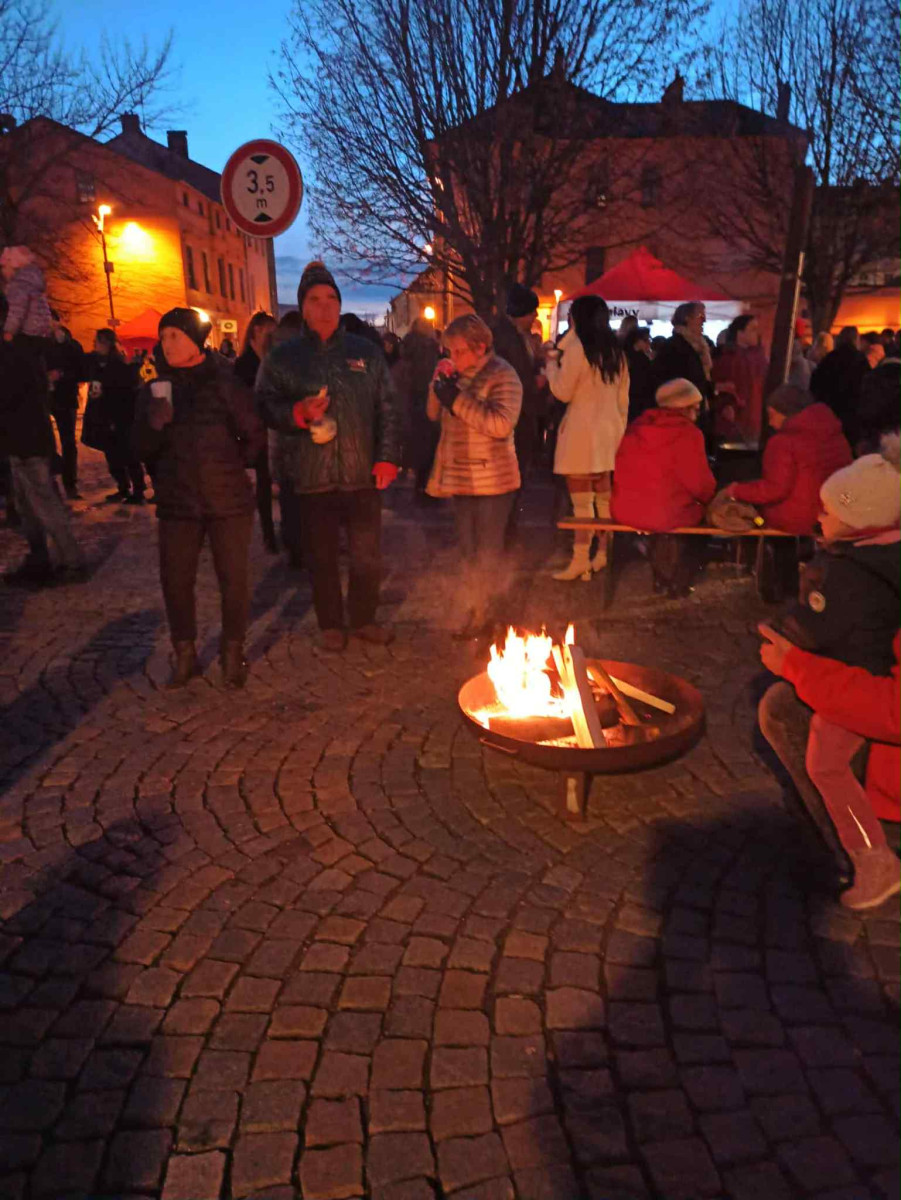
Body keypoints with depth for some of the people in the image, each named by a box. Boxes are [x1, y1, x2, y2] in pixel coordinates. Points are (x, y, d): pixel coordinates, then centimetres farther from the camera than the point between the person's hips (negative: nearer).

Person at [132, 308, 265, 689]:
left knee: (233, 579, 2)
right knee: (175, 581, 2)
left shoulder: (226, 382, 0)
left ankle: (232, 653, 18)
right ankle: (184, 655, 19)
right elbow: (142, 450, 3)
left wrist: (230, 468, 4)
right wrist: (154, 425, -15)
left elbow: (255, 435, 7)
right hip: (177, 503, 2)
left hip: (229, 500, -2)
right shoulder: (155, 389, 6)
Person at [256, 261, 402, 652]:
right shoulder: (282, 357, 5)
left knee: (367, 556, 10)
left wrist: (387, 457, -3)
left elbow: (387, 408, 6)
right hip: (312, 477, -1)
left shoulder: (366, 352, 7)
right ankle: (331, 625, 29)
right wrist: (298, 412, -18)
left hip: (362, 474, 1)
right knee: (322, 558, 10)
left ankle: (364, 619, 31)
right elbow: (264, 406, 2)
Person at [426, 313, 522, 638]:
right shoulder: (459, 375, 9)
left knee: (488, 551, 3)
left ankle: (486, 612, 17)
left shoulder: (502, 376, -13)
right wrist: (439, 384, -6)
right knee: (468, 550, 16)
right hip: (461, 477, 7)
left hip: (492, 480, -7)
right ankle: (474, 608, 29)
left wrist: (457, 398, -25)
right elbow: (435, 414, 12)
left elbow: (501, 424, -26)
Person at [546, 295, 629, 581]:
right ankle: (604, 554, 19)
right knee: (605, 497, 13)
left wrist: (551, 365, 7)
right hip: (609, 431, 8)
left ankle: (580, 561, -4)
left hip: (583, 432, -8)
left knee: (582, 501, -6)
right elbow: (623, 397, 14)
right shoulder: (616, 350, 12)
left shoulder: (576, 347, -11)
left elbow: (563, 392, -8)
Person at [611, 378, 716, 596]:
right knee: (699, 510, 23)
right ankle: (678, 580, 29)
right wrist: (710, 497, 12)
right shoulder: (688, 434, -10)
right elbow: (702, 485, -11)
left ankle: (662, 576, 37)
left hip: (624, 511, 6)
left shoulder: (635, 428, 8)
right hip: (667, 515, -6)